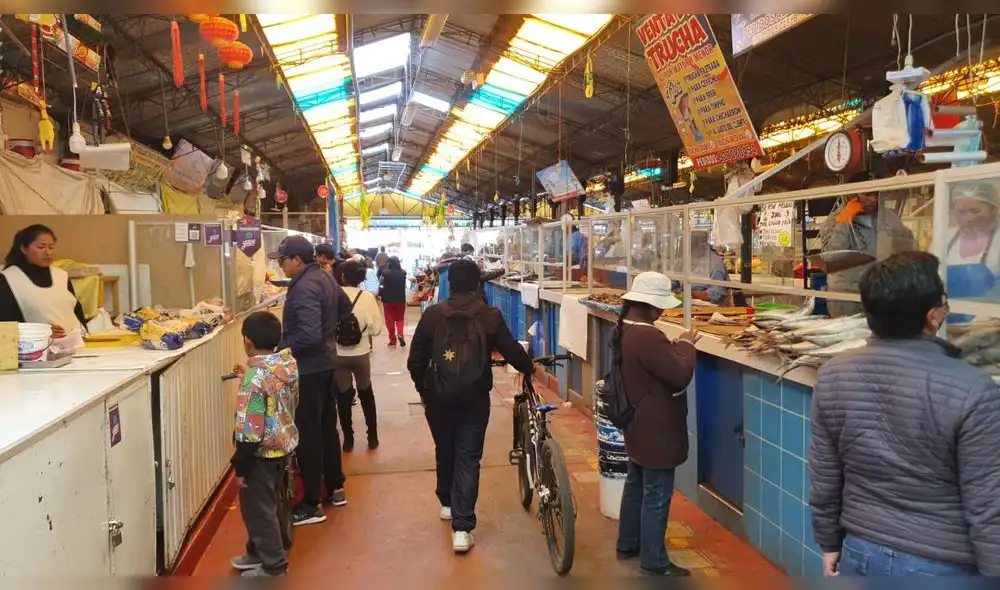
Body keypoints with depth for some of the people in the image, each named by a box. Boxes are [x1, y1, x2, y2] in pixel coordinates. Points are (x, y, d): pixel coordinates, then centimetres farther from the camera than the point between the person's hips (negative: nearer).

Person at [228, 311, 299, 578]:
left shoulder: (255, 376, -25)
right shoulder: (288, 363, -2)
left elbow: (250, 431, -25)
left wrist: (240, 467, -15)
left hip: (262, 453, -8)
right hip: (284, 444, 8)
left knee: (258, 509, 8)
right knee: (265, 504, 24)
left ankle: (274, 567, 20)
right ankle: (258, 551, 41)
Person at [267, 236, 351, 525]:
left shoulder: (304, 288, -24)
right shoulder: (325, 276, 6)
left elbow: (309, 335, -30)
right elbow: (346, 307, 20)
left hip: (307, 368, -10)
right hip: (326, 362, 10)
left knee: (307, 433, -1)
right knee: (327, 426, 18)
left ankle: (311, 504, 7)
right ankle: (335, 488, 30)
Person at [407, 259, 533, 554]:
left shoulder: (432, 315, -5)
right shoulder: (490, 317, -7)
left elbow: (415, 361, -3)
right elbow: (513, 353, -4)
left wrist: (423, 389, 14)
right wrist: (528, 370, 18)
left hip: (438, 398, 2)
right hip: (475, 399, -1)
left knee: (444, 452, 22)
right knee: (468, 459, 4)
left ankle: (447, 503, 42)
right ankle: (462, 528, -1)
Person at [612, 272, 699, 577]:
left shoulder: (624, 330, 4)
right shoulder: (648, 337, -28)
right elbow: (680, 375, -25)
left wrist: (676, 347, 2)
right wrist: (686, 345, -11)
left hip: (636, 424, 10)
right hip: (655, 429, -10)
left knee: (636, 484, 21)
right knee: (657, 494, 2)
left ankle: (628, 544, 34)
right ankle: (654, 560, 13)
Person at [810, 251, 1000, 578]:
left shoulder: (832, 375, -9)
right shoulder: (972, 391, -21)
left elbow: (823, 479, 0)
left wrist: (829, 543, 13)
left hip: (860, 551, 3)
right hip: (940, 565, -3)